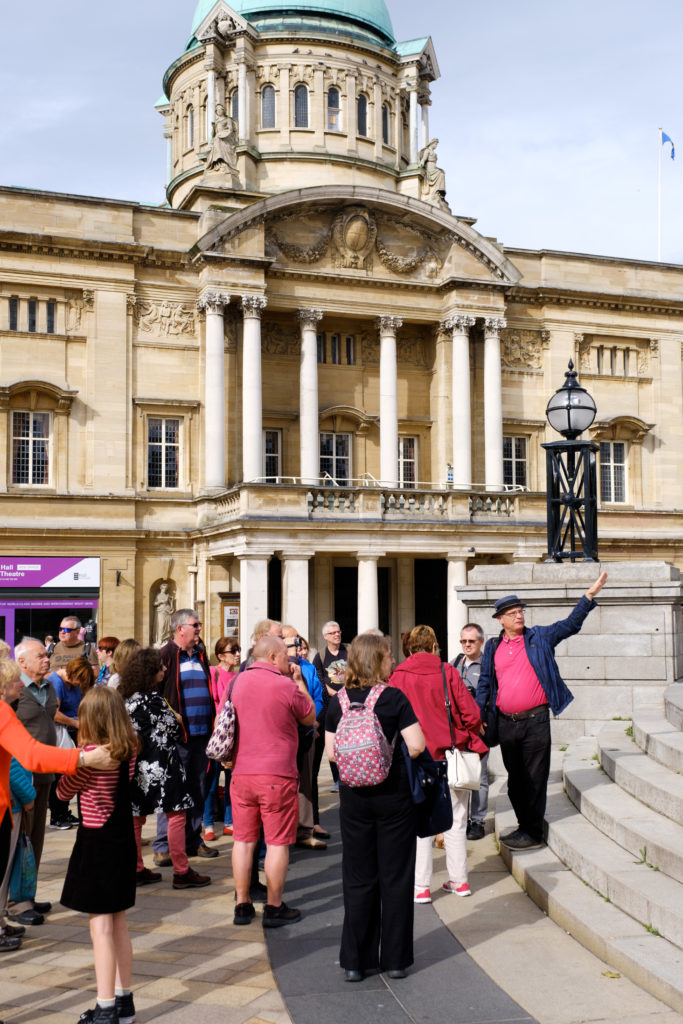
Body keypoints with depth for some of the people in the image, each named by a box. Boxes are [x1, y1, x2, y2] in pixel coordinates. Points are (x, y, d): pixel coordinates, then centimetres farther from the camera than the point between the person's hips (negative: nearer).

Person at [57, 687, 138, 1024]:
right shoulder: (128, 752, 1)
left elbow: (63, 792, -8)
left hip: (96, 842, -7)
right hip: (123, 841, 7)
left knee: (100, 928, -1)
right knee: (118, 924, 16)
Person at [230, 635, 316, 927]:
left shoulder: (238, 681, 5)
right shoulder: (286, 686, -12)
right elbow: (310, 718, 4)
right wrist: (299, 681, 8)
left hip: (241, 772, 5)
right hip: (277, 774, -5)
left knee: (243, 839, 11)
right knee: (278, 842, 4)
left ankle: (242, 905, 18)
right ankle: (274, 908, 10)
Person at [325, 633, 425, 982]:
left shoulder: (337, 702, -1)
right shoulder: (394, 698, -11)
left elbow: (331, 753, 1)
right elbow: (417, 745, -14)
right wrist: (397, 753, 6)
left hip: (353, 796, 3)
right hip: (393, 793, -3)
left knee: (357, 880, 11)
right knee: (395, 877, 8)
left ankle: (355, 961, 14)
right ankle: (395, 959, 15)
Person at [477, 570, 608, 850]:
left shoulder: (539, 637, 4)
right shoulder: (492, 647, 10)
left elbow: (570, 624, 3)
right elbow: (485, 683, 14)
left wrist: (590, 595, -5)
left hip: (535, 720, -3)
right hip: (506, 722, 3)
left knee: (535, 778, -1)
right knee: (515, 779, 11)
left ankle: (533, 832, 7)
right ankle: (524, 825, 24)